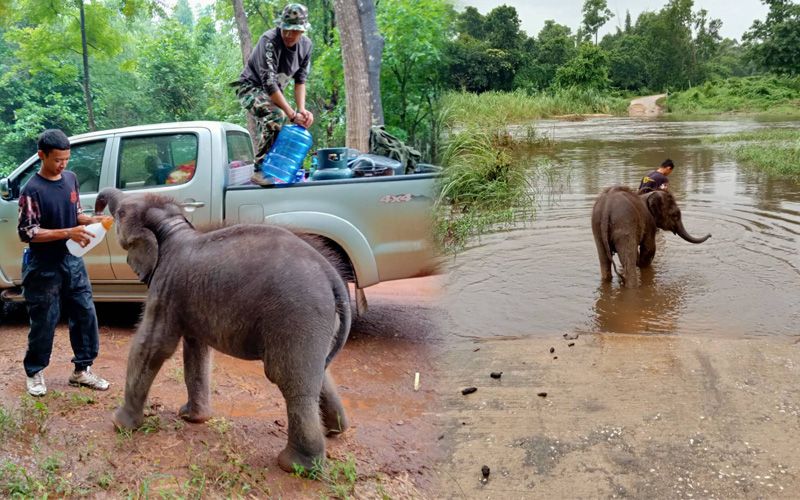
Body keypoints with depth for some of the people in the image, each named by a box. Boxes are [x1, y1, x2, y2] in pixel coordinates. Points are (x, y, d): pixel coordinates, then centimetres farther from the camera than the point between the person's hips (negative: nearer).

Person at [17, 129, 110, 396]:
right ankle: (35, 373, 24)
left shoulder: (71, 178, 3)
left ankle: (82, 369, 21)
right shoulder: (32, 190, -17)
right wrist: (68, 233, -27)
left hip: (72, 261, 6)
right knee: (44, 323, 5)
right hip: (44, 268, -6)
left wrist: (91, 220, -6)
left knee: (85, 315, 9)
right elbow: (27, 233, -20)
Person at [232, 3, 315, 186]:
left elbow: (300, 79, -4)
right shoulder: (269, 41, -28)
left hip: (273, 92, 7)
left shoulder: (306, 45, -8)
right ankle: (260, 170, -30)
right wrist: (292, 114, -37)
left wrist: (301, 109, -20)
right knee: (276, 115, -31)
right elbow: (268, 81, -34)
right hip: (251, 86, -7)